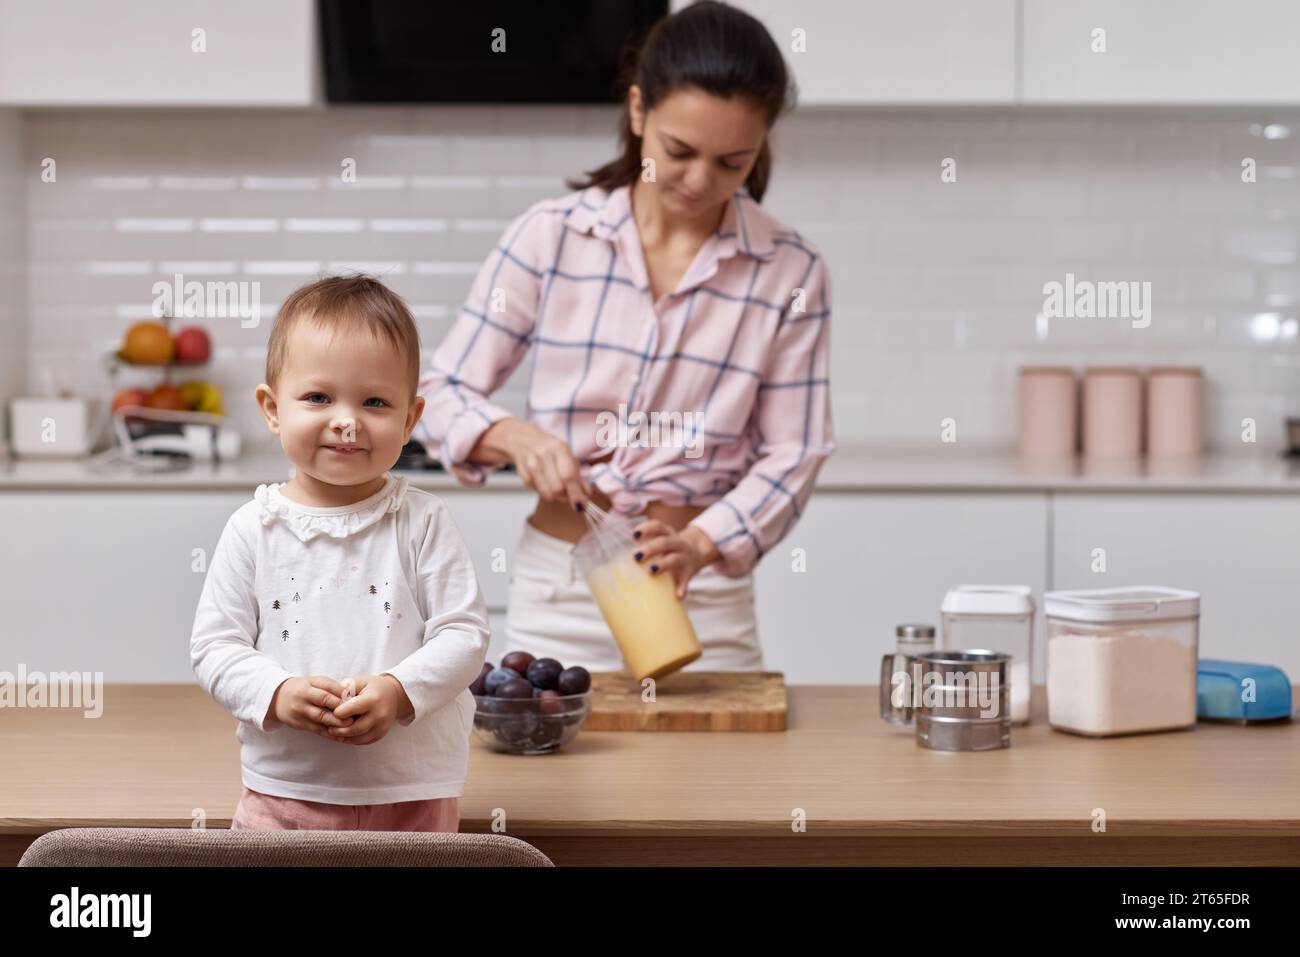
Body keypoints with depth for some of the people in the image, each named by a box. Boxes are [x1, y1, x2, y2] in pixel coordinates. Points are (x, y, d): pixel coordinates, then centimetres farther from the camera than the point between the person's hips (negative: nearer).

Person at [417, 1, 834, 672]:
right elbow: (440, 394, 1)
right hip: (555, 590, 0)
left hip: (705, 594, 0)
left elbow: (791, 453, -1)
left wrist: (700, 545, -17)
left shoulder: (791, 273, -2)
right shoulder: (549, 236, -2)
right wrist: (517, 437, -19)